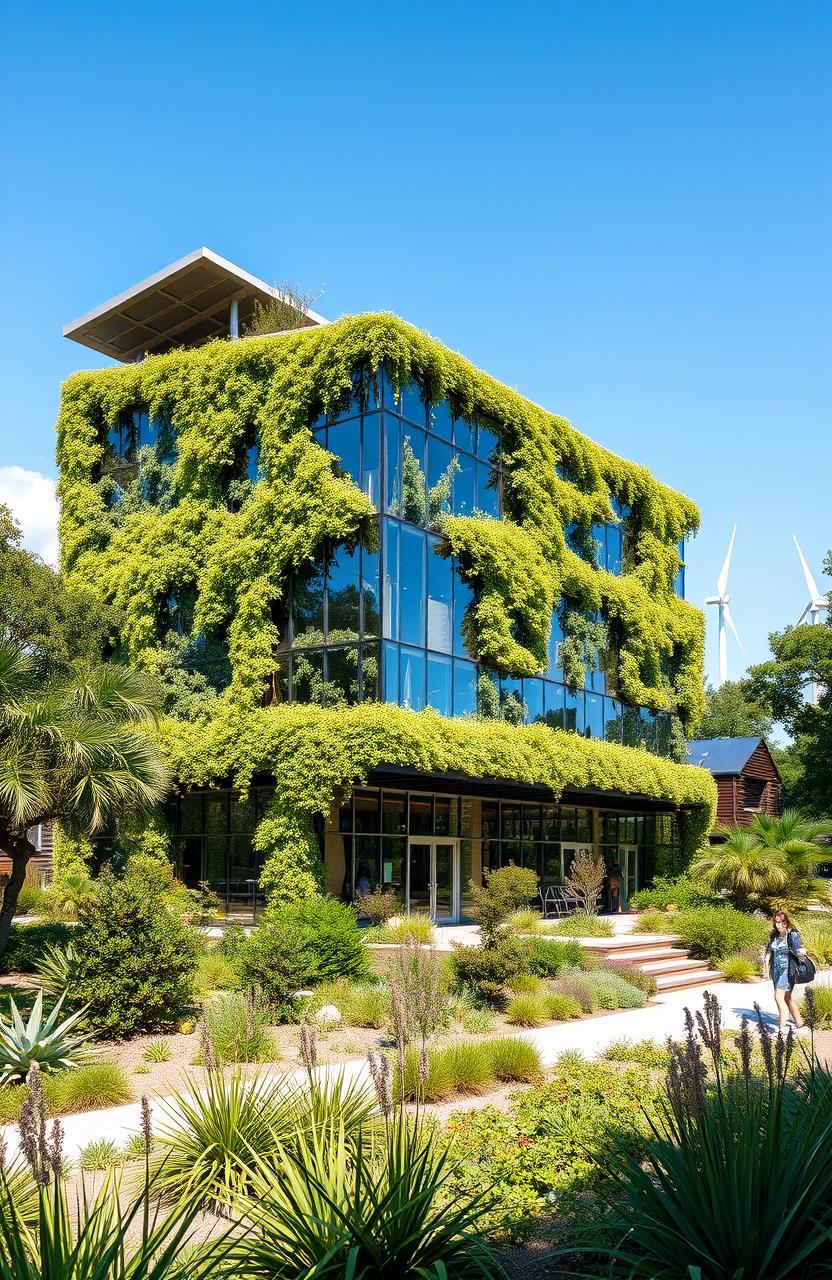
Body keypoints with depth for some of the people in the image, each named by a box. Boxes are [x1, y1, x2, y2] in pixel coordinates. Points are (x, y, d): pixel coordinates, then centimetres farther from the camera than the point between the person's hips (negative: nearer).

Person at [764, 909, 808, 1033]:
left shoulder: (792, 934, -10)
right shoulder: (775, 935, 9)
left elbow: (798, 950, -17)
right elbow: (770, 950, 17)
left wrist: (802, 951, -39)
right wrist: (767, 958, -2)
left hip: (787, 969, -7)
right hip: (776, 970, 7)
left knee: (779, 996, -14)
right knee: (787, 998, 14)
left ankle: (782, 1027, -10)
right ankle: (799, 1023, 27)